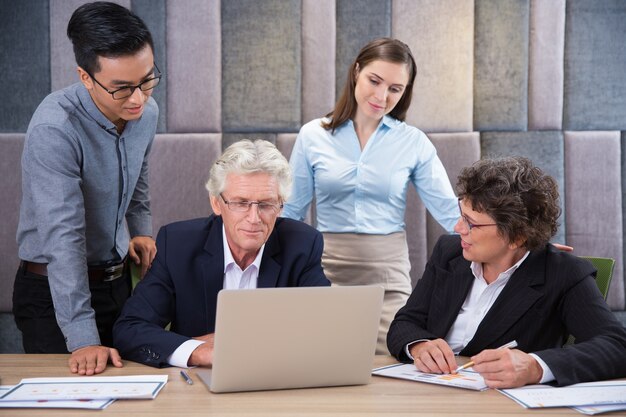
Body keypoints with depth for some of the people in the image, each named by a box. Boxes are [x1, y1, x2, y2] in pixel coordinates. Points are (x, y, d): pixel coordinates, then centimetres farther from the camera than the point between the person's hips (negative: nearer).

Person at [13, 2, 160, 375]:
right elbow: (63, 237, -31)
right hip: (53, 291, -6)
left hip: (118, 281, 6)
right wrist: (82, 339, -34)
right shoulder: (54, 129, -27)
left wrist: (142, 231, 5)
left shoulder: (147, 112, -4)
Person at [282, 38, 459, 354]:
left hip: (389, 276, 0)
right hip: (326, 272, 0)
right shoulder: (313, 136, 2)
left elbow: (451, 212, 0)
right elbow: (290, 214, 8)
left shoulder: (414, 143, 2)